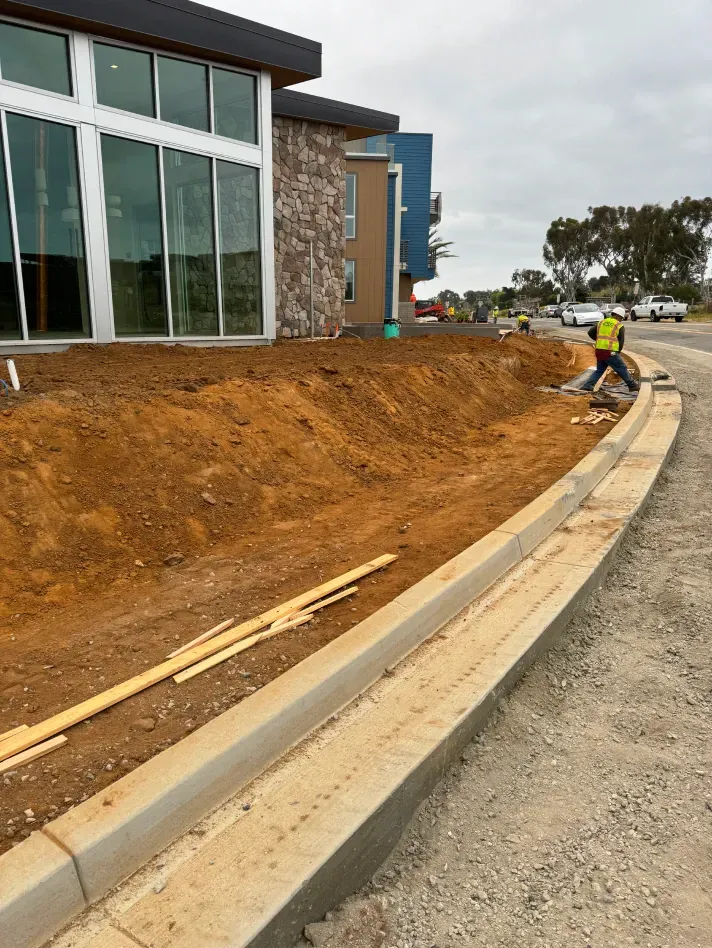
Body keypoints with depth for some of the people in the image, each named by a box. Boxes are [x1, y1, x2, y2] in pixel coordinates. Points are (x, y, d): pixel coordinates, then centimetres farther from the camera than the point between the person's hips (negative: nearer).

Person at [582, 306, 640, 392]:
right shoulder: (620, 326, 0)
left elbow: (590, 332, 11)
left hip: (599, 351, 5)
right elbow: (621, 342, -1)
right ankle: (633, 385, 15)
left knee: (599, 370, 18)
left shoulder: (602, 322, 13)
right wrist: (618, 352, 14)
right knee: (622, 369, 7)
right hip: (610, 352, -5)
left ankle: (588, 386, 6)